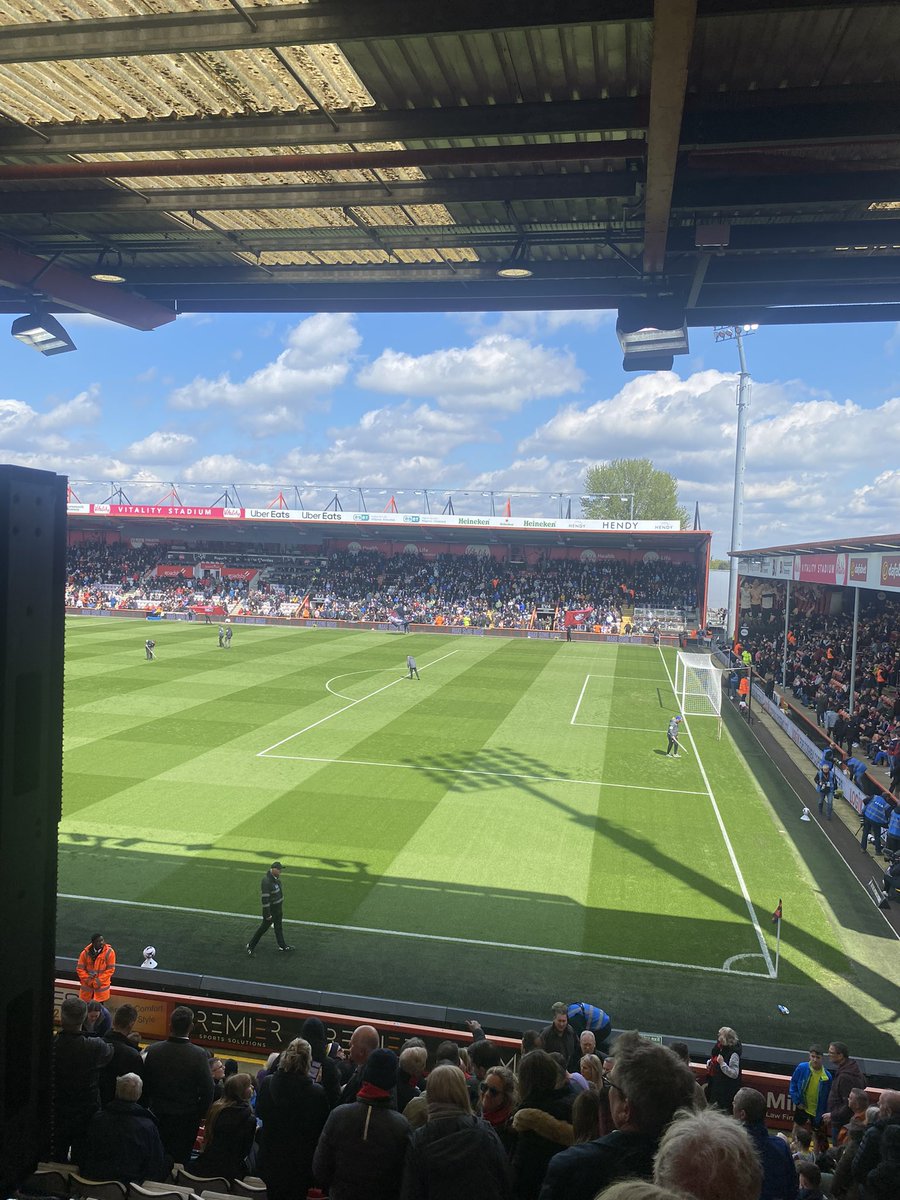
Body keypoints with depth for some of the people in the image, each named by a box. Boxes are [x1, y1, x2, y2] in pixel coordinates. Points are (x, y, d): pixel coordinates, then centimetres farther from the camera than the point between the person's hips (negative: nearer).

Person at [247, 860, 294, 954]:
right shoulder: (266, 881, -31)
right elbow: (265, 899, -28)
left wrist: (282, 905, 21)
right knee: (264, 927, 4)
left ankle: (282, 945, 34)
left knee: (278, 927, 21)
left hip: (278, 907, 8)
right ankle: (250, 946, 19)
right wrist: (267, 914, -23)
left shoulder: (276, 877, -2)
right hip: (271, 908, -8)